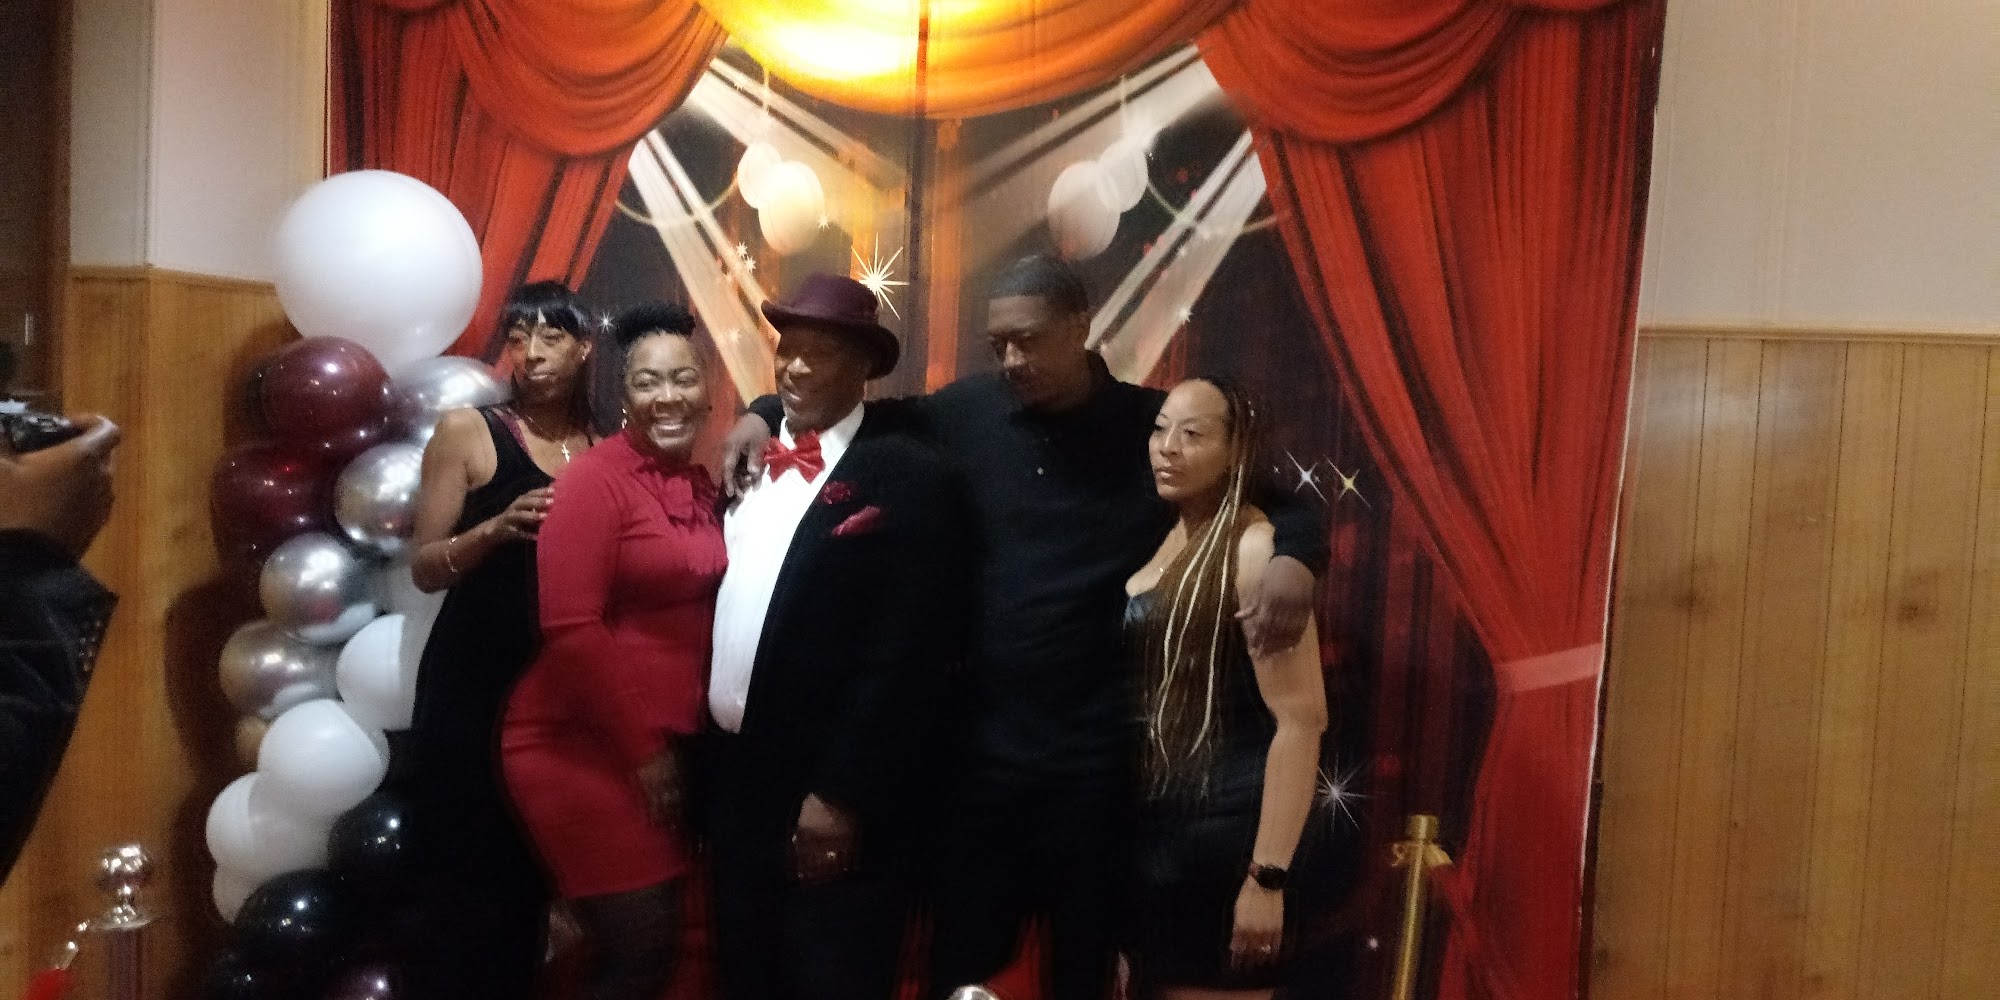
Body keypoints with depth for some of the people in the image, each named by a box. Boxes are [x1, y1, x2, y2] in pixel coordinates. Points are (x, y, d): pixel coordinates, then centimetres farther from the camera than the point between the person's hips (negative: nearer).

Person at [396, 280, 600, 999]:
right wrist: (500, 526, -21)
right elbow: (425, 569, -4)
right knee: (460, 878, -1)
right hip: (472, 686, -3)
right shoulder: (467, 431, -3)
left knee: (530, 881, 11)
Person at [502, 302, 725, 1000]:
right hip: (584, 749, -7)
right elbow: (570, 627, -20)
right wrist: (643, 746, -16)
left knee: (656, 944, 16)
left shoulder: (703, 487, 7)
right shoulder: (597, 478, -14)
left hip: (665, 748, 7)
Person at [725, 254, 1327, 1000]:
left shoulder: (1152, 426, -3)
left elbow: (1285, 504, 0)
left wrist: (1293, 559, -21)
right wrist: (768, 412, 2)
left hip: (1098, 752, -1)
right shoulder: (967, 412, 2)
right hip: (981, 742, 1)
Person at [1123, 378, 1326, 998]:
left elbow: (1302, 718, -19)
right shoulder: (1160, 544, 9)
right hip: (1150, 826, 7)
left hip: (1225, 833, -7)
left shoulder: (1254, 547, -13)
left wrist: (1267, 878, -21)